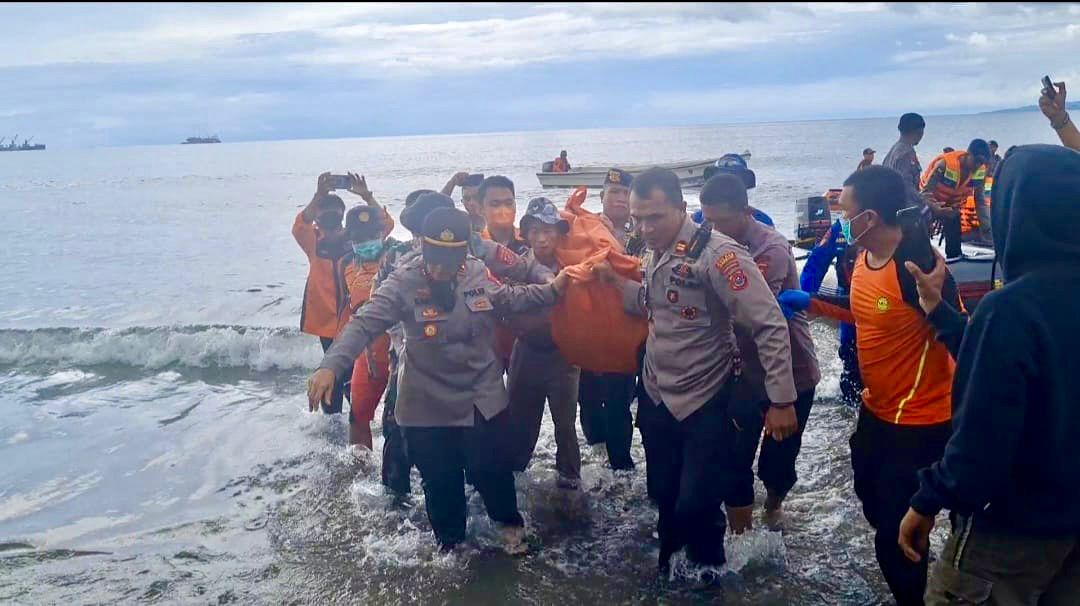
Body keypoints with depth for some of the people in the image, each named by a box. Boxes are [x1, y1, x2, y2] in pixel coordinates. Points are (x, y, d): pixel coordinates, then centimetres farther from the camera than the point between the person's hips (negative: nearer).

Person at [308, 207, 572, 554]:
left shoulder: (479, 272, -8)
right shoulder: (403, 282, -19)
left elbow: (511, 299, 10)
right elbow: (364, 325, -26)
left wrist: (553, 289, -1)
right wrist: (331, 367, -39)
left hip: (482, 398, 2)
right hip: (428, 403, -2)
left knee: (493, 469, 17)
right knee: (440, 480, 14)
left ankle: (509, 522, 47)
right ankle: (449, 540, 42)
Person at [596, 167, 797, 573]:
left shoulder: (716, 253, -22)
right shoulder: (654, 254, 3)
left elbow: (770, 326, -23)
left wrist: (781, 400, -22)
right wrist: (614, 280, 1)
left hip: (704, 405, -7)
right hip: (656, 398, 7)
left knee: (695, 507, 0)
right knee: (663, 495, 20)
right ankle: (668, 569, 43)